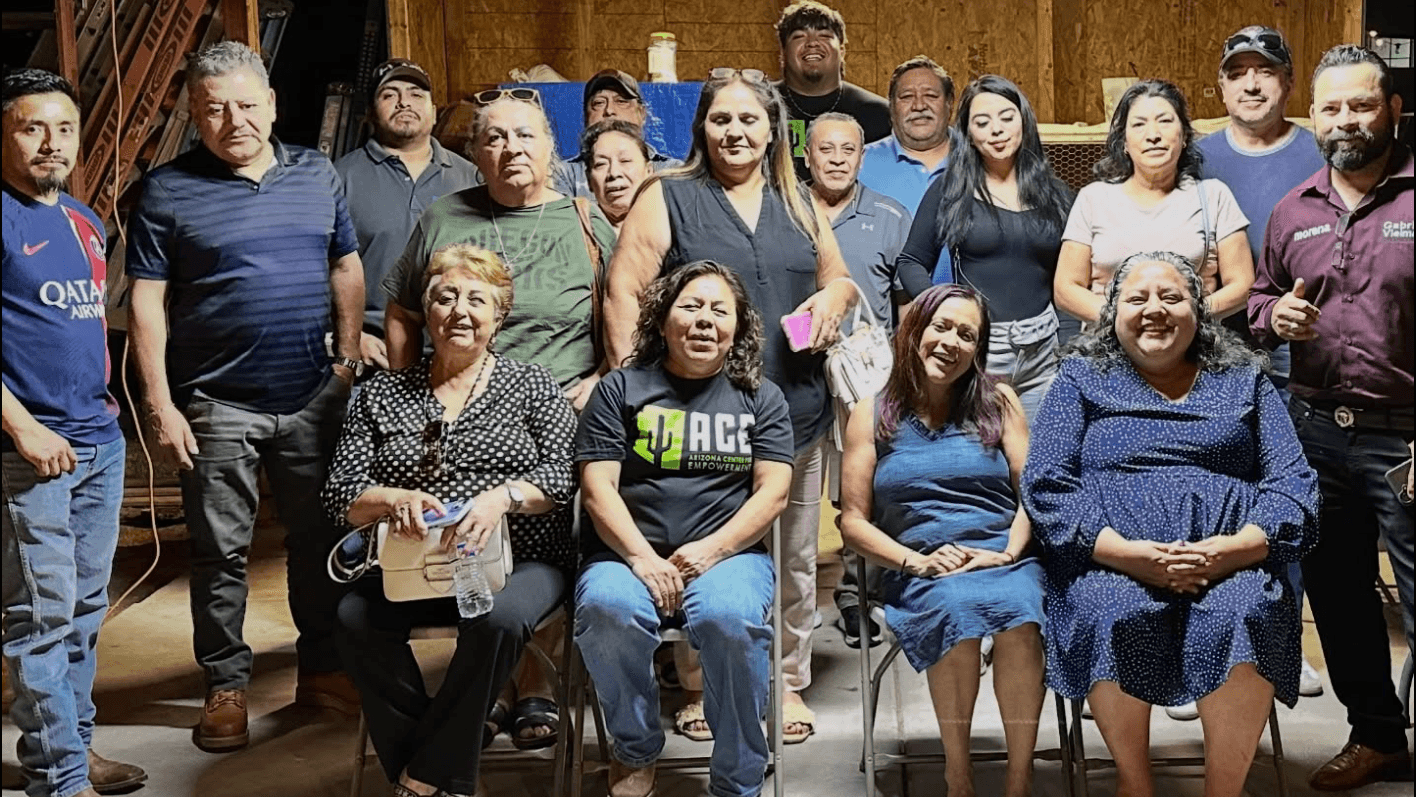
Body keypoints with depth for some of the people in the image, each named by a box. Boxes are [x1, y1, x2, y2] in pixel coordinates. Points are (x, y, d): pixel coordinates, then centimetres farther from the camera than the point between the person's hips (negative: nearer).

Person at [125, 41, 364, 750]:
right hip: (217, 405, -3)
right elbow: (147, 304, -6)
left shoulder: (317, 174, 6)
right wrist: (160, 405, -10)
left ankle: (321, 666, 27)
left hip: (314, 398, 3)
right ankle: (225, 684, 19)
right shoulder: (167, 191, -4)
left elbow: (346, 270, 13)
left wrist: (350, 359, 5)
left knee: (320, 539, 12)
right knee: (221, 553, 6)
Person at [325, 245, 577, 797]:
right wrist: (394, 500, -16)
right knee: (356, 617, -27)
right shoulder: (382, 394, 14)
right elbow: (340, 493, 6)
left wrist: (503, 496, -22)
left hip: (518, 561, -2)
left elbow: (564, 472, -3)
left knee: (498, 619, -34)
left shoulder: (530, 385, 9)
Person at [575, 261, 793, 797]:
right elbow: (598, 487, 1)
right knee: (607, 608, -33)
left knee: (730, 618, -34)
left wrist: (710, 551, -13)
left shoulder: (761, 397, 14)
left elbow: (772, 493, 3)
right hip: (630, 552, 0)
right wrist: (642, 558, -15)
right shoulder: (621, 389, 10)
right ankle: (636, 753, -6)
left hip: (728, 552, 0)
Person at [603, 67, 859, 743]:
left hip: (793, 411, 4)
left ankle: (787, 680, 27)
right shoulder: (667, 199, 1)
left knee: (793, 557, 12)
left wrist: (834, 296, 1)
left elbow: (839, 277, 25)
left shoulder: (798, 205, 16)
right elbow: (622, 293, -4)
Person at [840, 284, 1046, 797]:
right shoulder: (872, 415, 12)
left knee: (1018, 612, -35)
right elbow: (852, 521, 7)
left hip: (1006, 561, 1)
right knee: (956, 606, -35)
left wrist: (1008, 551, -10)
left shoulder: (999, 403, 16)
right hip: (922, 574, 0)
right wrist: (918, 563, -8)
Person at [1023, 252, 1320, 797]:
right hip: (1111, 563, -1)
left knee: (1244, 615, -33)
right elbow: (1046, 485, 2)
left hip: (1229, 562, 1)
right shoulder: (1081, 379, 15)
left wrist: (1235, 549, -12)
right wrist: (1128, 553, -14)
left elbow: (1292, 483, 9)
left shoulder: (1244, 380, 20)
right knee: (1112, 615, -34)